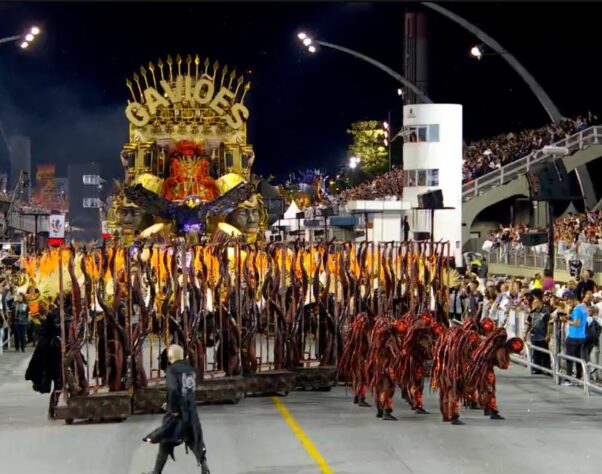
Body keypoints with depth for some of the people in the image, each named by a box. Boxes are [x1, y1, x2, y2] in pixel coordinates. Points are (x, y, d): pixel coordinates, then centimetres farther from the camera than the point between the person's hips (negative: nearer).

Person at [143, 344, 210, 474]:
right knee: (196, 443, 12)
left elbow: (173, 389, -25)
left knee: (165, 443, 10)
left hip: (177, 413, -5)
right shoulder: (191, 370, 8)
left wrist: (174, 409, -15)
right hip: (191, 412, 5)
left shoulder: (172, 369, -11)